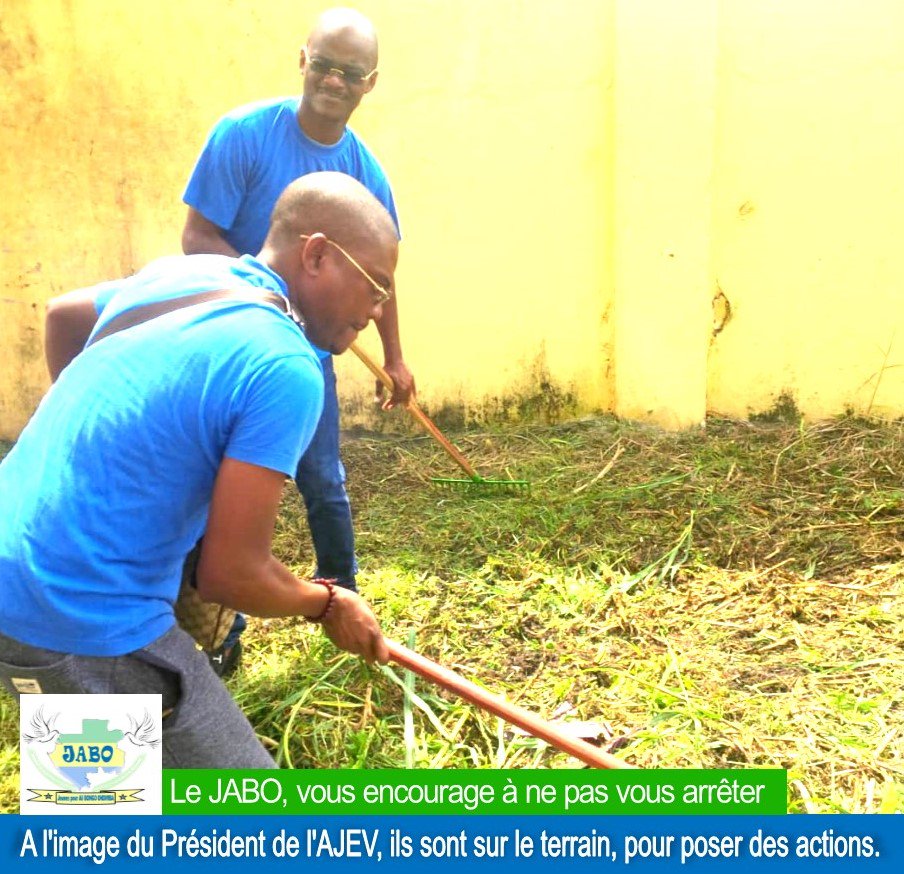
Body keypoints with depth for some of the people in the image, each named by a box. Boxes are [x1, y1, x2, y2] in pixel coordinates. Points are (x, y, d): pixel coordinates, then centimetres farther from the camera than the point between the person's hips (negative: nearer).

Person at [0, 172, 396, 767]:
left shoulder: (176, 272, 6)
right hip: (81, 625, -9)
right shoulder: (286, 369, -21)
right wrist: (328, 604, -1)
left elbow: (61, 314, 27)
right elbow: (230, 576, -20)